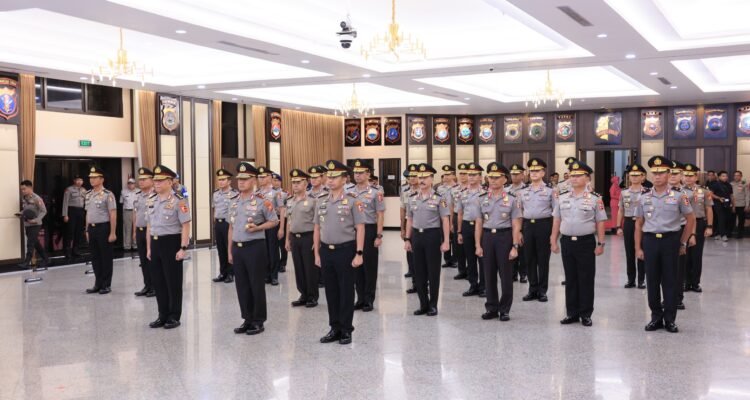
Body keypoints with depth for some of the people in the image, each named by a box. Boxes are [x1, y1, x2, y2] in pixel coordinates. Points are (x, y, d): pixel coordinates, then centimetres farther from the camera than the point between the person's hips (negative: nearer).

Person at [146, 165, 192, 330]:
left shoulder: (179, 201, -11)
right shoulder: (152, 200, 10)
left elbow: (185, 226, -14)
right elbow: (149, 225, 16)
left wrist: (183, 248, -19)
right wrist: (148, 247, 14)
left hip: (171, 243, -7)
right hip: (156, 243, 7)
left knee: (173, 281, 2)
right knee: (158, 281, 11)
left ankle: (174, 317, 13)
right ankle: (163, 315, 23)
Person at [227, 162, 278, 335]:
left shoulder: (262, 200, -8)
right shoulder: (234, 201, 10)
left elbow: (274, 221, -1)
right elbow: (231, 227, 15)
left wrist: (257, 228, -18)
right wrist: (230, 250, 13)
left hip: (255, 247, -6)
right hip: (237, 248, 6)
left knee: (257, 286, 1)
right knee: (241, 286, 10)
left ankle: (258, 321, 12)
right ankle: (247, 319, 21)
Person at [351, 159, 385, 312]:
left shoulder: (375, 192, -6)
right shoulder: (349, 192, 7)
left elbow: (380, 215, -7)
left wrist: (379, 236, -12)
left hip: (369, 230, -4)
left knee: (370, 266, 3)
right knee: (356, 265, 10)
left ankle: (369, 300, 13)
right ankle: (360, 298, 20)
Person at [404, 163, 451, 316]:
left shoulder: (439, 198, -6)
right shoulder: (412, 198, 7)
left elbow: (445, 220, -7)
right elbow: (409, 220, 12)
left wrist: (446, 241, -11)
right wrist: (407, 239, 8)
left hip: (432, 235, -4)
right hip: (416, 236, 4)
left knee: (433, 272, 3)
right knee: (419, 272, 8)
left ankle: (433, 305, 14)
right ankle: (423, 304, 19)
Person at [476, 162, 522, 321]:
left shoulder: (512, 199, -3)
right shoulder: (481, 199, 5)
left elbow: (516, 225, -4)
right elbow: (479, 224, 6)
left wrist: (514, 247, -9)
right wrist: (478, 245, 1)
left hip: (504, 237, -3)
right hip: (487, 237, 3)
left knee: (506, 275, 4)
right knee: (489, 275, 8)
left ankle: (505, 309, 14)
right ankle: (491, 308, 19)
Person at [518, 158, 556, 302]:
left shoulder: (550, 191, -1)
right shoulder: (523, 192, 9)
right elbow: (518, 212, 13)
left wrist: (555, 232, -8)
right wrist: (519, 231, 7)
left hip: (544, 225, -3)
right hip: (528, 226, 3)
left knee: (543, 259, 3)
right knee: (529, 259, 7)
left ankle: (542, 290, 12)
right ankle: (533, 289, 17)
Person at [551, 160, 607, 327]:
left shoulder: (595, 198, -4)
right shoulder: (562, 198, 5)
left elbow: (600, 223, -3)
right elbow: (557, 221, 10)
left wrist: (600, 243, -6)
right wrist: (554, 241, 7)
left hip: (586, 242, -3)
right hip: (567, 242, 3)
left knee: (586, 280, 4)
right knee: (570, 279, 10)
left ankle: (586, 314, 13)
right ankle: (572, 313, 18)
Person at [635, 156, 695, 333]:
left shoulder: (678, 197, -1)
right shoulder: (644, 198, 5)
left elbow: (691, 220, 8)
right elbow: (638, 224, 9)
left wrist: (683, 243, 7)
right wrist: (638, 248, 5)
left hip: (670, 241, -2)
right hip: (650, 241, 2)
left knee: (670, 281, 4)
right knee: (652, 281, 6)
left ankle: (670, 319, 13)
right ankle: (656, 317, 18)